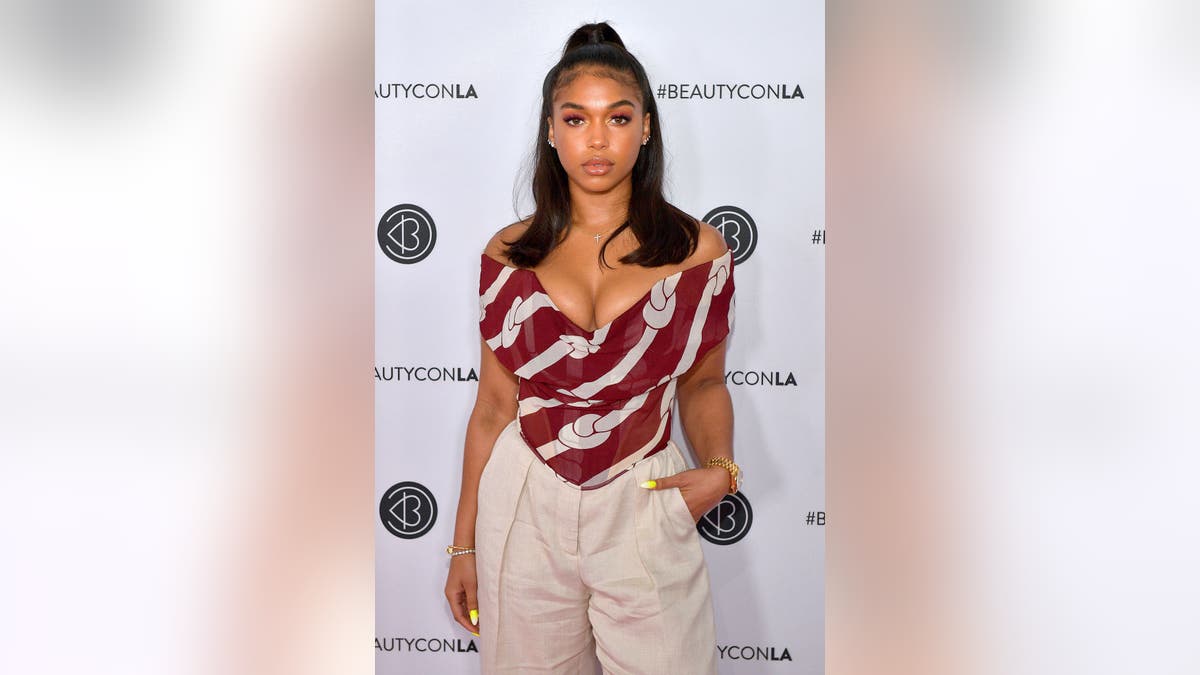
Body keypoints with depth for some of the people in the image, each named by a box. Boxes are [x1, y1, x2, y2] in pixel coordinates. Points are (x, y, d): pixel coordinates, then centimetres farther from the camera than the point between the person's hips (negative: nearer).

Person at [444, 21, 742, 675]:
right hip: (525, 506, 1)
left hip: (644, 506, -1)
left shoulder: (697, 251, -3)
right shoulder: (509, 254, -1)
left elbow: (702, 384, 9)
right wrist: (464, 545, 6)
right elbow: (495, 406, 4)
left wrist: (719, 468, -10)